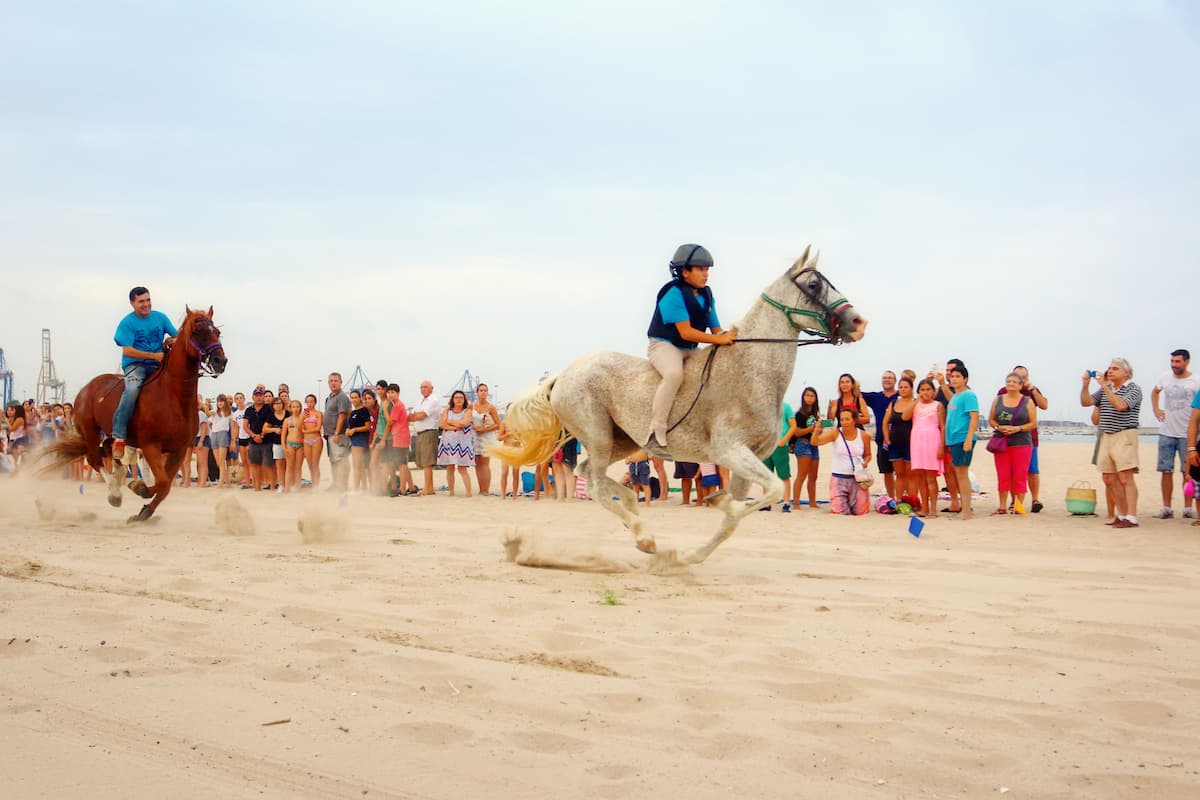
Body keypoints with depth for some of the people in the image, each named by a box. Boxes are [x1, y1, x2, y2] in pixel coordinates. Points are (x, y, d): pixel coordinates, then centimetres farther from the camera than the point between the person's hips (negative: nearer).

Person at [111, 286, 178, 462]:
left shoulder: (160, 317, 10)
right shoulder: (127, 323, -3)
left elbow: (177, 336, 16)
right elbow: (127, 351, -13)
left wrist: (173, 340, -10)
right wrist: (154, 355, -19)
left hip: (158, 365, 5)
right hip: (135, 364, -5)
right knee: (132, 389, -34)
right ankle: (119, 438, -33)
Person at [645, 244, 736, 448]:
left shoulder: (706, 295, 10)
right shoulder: (674, 293, -15)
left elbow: (716, 329, 10)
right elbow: (686, 332, -22)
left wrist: (728, 336, -13)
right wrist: (719, 339, -25)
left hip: (690, 350, 9)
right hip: (664, 345, -9)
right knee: (674, 373, -39)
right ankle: (656, 431, -33)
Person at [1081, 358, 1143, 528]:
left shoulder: (1133, 388, -5)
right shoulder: (1105, 389, 16)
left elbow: (1120, 405, -21)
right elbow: (1085, 402, 10)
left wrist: (1105, 386, -19)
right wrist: (1086, 384, -4)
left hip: (1124, 435, -7)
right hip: (1106, 436, 7)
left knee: (1125, 478, -11)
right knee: (1109, 479, 6)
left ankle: (1132, 518, -11)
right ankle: (1122, 515, 14)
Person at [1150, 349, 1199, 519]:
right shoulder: (1166, 377, 7)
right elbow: (1155, 392, 26)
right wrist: (1156, 409, 11)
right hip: (1166, 433, 3)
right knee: (1166, 471, 3)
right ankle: (1166, 508, 8)